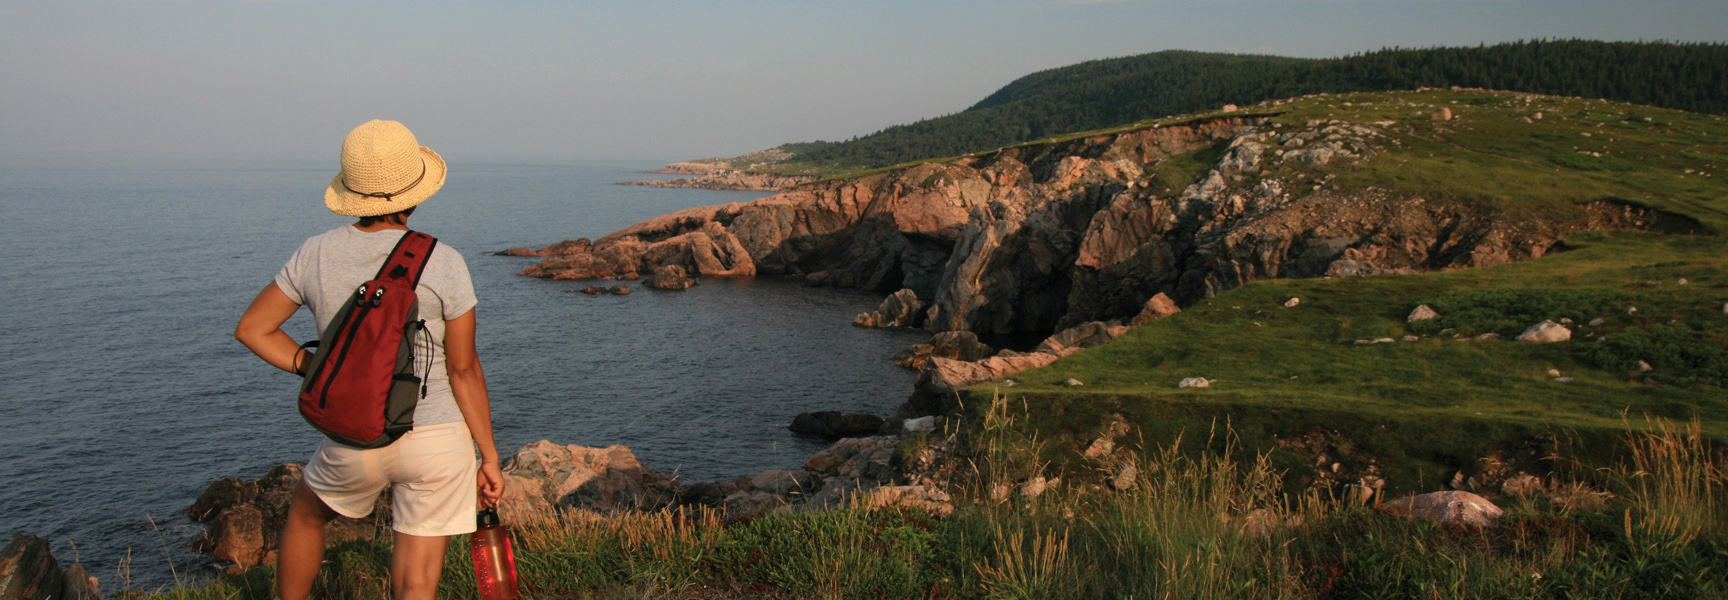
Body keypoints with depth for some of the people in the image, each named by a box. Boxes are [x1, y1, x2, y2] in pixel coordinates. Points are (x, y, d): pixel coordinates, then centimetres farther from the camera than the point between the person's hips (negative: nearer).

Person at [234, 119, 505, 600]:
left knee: (306, 512, 35)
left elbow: (252, 329, 9)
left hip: (353, 444, 3)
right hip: (435, 440, -2)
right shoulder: (443, 264, -10)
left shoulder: (316, 254, -1)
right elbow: (463, 370, -7)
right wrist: (489, 457, 1)